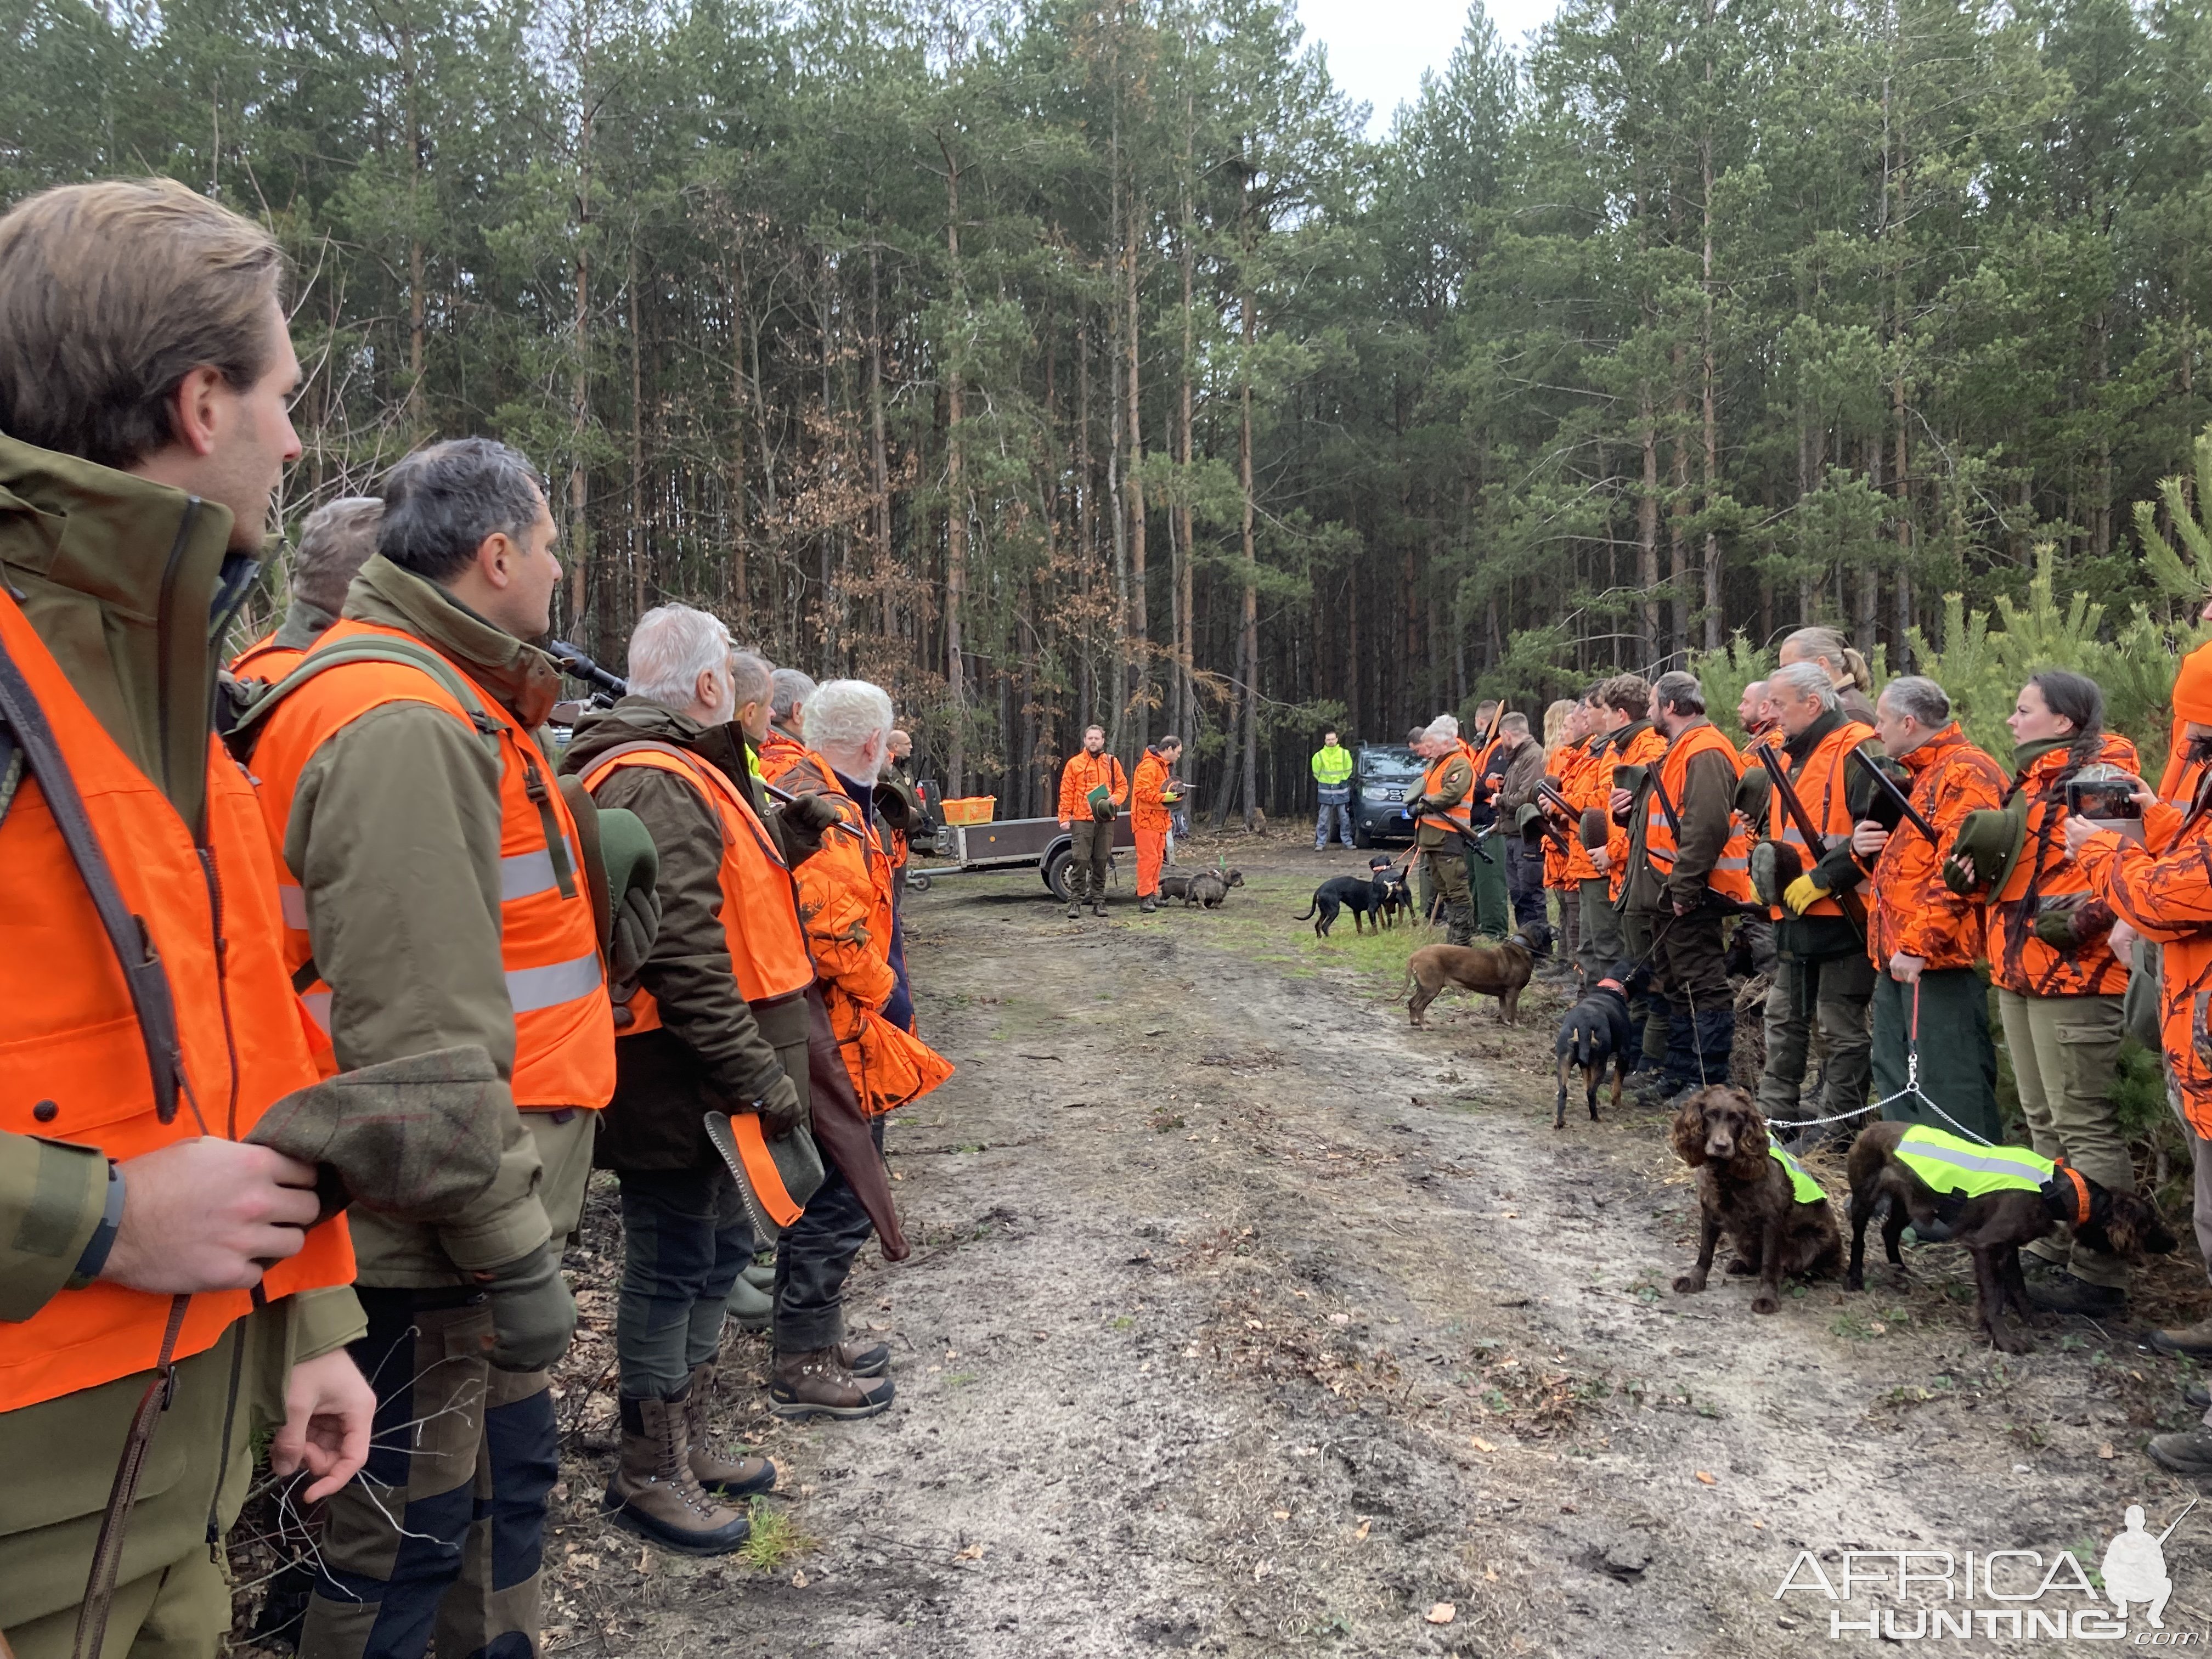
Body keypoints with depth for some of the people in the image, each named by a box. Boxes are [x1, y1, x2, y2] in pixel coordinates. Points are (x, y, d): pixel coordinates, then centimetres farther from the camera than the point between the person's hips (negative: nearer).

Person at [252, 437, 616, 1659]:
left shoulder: (450, 701, 13)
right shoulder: (403, 724, -22)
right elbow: (422, 1035, -27)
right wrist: (515, 1247, -22)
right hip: (430, 1236, -10)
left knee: (508, 1472, 23)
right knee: (413, 1530, 7)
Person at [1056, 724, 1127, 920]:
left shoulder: (1112, 763, 11)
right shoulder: (1074, 763, 3)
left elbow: (1123, 785, 14)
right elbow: (1066, 792, 1)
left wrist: (1116, 798, -7)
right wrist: (1065, 817, -7)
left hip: (1105, 820, 3)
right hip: (1082, 820, -3)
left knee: (1102, 862, 6)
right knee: (1080, 861, -6)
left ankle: (1098, 902, 13)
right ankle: (1075, 902, -2)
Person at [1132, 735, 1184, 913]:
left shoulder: (1165, 766, 19)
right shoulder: (1149, 766, -16)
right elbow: (1141, 791, -23)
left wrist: (1174, 794, 13)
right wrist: (1164, 797, -23)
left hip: (1159, 819, 10)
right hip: (1147, 819, -10)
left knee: (1158, 857, 12)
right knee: (1148, 857, -11)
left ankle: (1153, 894, 18)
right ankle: (1144, 897, -10)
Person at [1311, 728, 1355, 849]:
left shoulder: (1345, 753, 0)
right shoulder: (1319, 755, -3)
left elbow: (1348, 770, 11)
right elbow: (1316, 773, 9)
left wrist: (1342, 781, 10)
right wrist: (1325, 782, 11)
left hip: (1342, 790, 1)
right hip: (1325, 791, -1)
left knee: (1345, 817, 4)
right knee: (1323, 818, -1)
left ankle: (1348, 842, 12)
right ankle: (1320, 843, 3)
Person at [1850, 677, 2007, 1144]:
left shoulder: (1966, 773, -11)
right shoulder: (1916, 777, 21)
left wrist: (1918, 944, -23)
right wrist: (1865, 847, 6)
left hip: (1940, 961, -11)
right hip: (1896, 959, 11)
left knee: (1948, 1086, -8)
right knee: (1893, 1077, 15)